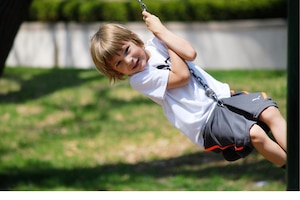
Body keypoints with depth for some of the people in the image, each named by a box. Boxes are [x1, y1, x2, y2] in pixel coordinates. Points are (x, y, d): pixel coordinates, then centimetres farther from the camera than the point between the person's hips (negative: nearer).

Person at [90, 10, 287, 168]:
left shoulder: (155, 45, 7)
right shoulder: (139, 80, -6)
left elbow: (190, 53, -9)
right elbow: (182, 76, -14)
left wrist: (161, 31, -10)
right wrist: (161, 31, -7)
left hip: (223, 95, 6)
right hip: (207, 122, -6)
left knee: (270, 112, -19)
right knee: (255, 134, -29)